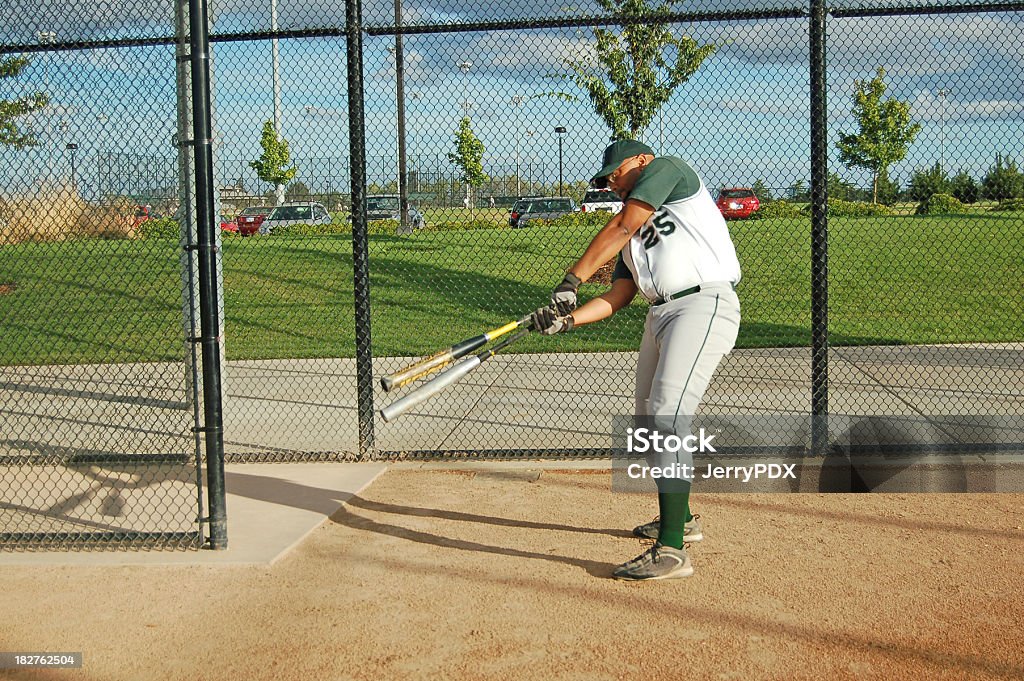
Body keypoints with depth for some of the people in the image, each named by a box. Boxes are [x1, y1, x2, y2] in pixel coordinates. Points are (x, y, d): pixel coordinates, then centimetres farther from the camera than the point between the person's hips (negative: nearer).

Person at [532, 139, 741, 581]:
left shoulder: (668, 168, 5)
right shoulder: (634, 233, 26)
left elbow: (619, 229, -6)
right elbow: (618, 296, 14)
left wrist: (571, 281, -4)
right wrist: (567, 319, -1)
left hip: (705, 304, -10)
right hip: (661, 314, 10)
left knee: (667, 416, -20)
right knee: (649, 421, 17)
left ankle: (671, 551, -22)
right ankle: (679, 520, 36)